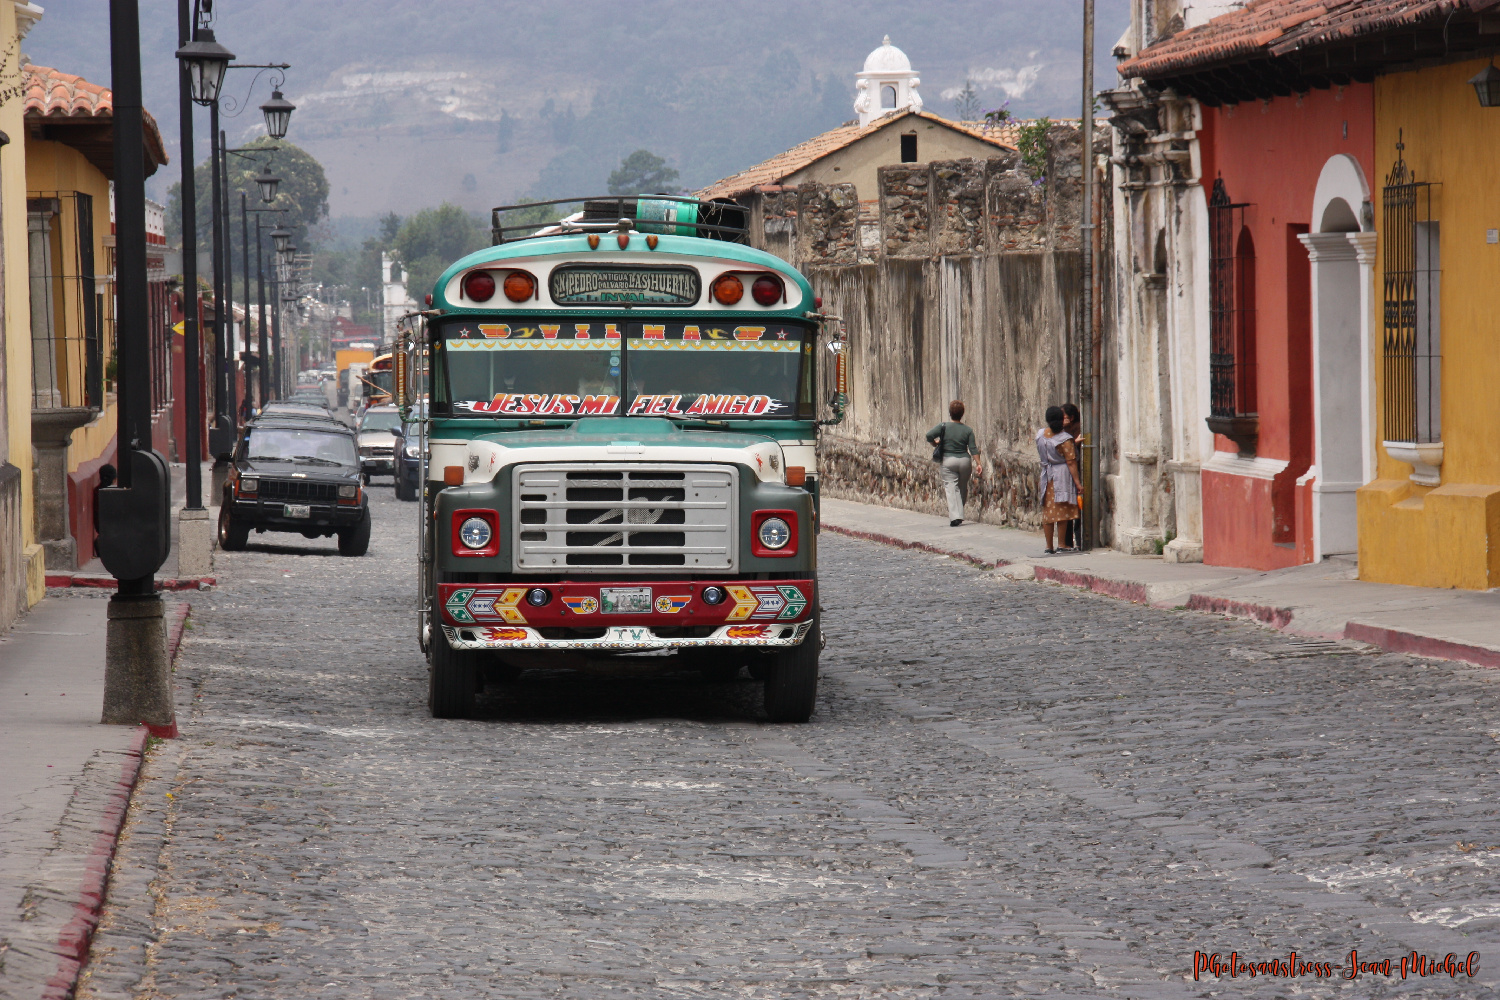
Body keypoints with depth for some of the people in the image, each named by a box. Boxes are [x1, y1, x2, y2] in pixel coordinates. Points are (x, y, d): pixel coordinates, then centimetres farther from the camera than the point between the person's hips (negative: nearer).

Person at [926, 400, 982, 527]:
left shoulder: (944, 427, -4)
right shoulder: (968, 430, 1)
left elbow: (929, 436, -15)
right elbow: (973, 449, -4)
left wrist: (935, 444, 4)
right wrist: (978, 464, -3)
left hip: (948, 461, -2)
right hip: (964, 460, 2)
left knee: (951, 488, -5)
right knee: (963, 488, 17)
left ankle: (954, 516, -19)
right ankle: (959, 514, 26)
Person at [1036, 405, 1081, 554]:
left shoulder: (1040, 435, 3)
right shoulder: (1064, 439, -13)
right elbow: (1071, 463, -14)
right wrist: (1077, 482, -12)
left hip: (1047, 474, 5)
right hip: (1063, 476, -5)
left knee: (1048, 512, 8)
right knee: (1062, 512, -1)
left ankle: (1049, 546, 11)